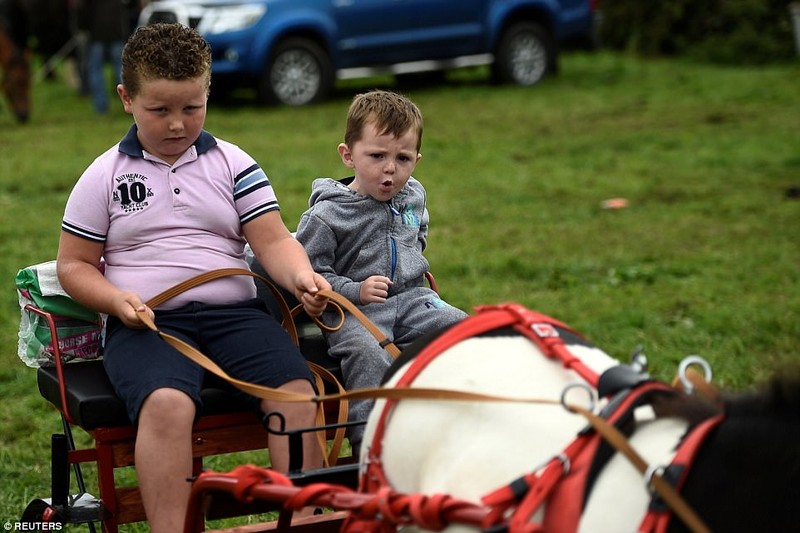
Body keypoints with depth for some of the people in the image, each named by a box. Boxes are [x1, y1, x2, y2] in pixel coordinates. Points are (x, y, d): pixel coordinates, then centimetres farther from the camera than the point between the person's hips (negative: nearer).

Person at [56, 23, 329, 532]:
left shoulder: (233, 164, 11)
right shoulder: (104, 176, 9)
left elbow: (273, 240, 4)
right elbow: (74, 264, 11)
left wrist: (302, 276, -19)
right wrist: (115, 299, -9)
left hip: (234, 312, 2)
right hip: (146, 322, -2)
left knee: (298, 391, -25)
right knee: (167, 402, -35)